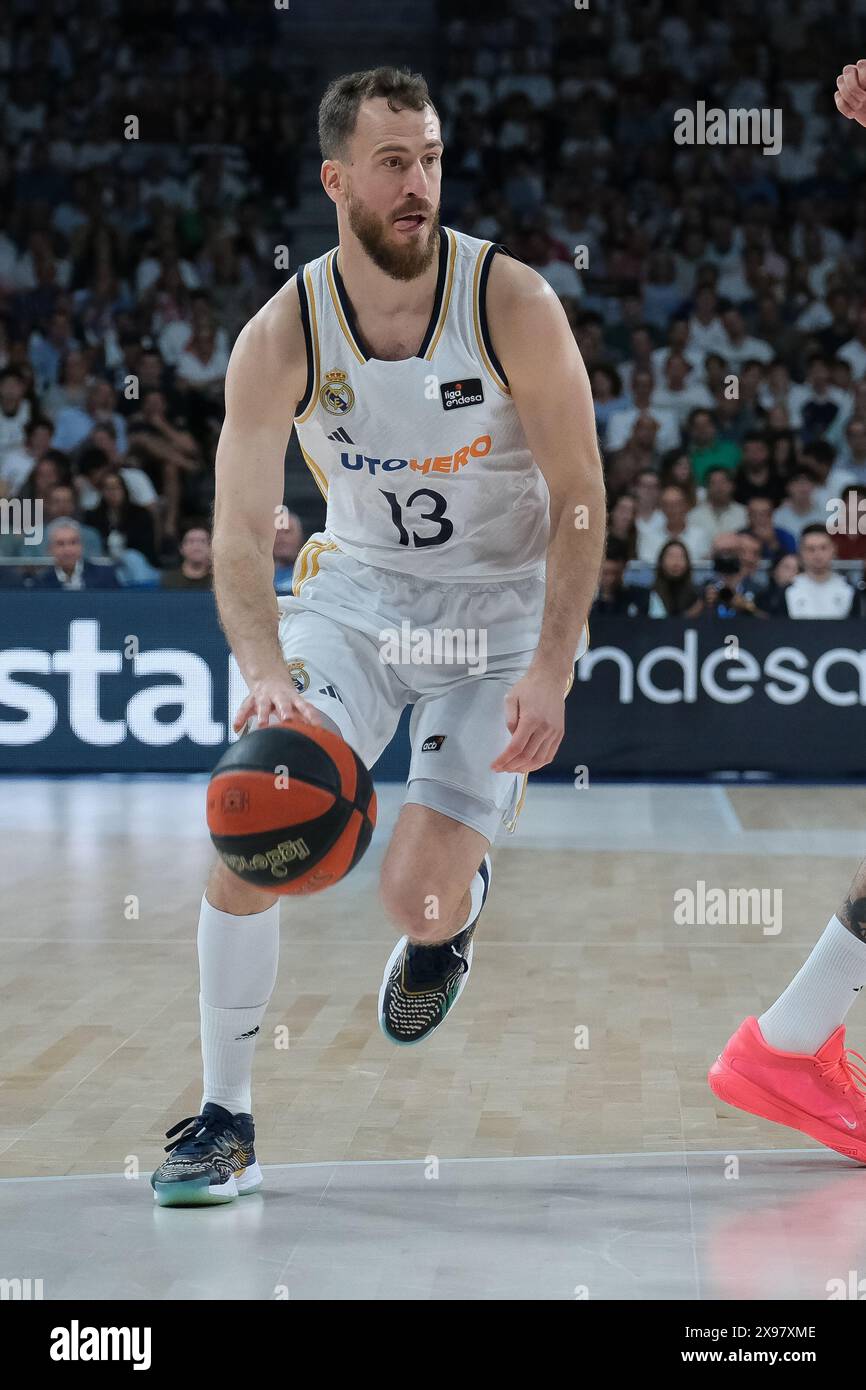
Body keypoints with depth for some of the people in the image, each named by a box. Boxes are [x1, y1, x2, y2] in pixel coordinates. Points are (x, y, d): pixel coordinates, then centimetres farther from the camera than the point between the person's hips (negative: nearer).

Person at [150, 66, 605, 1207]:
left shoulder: (512, 303, -17)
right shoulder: (280, 338, -13)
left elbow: (579, 496, -12)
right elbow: (241, 530, -14)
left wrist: (551, 668, -21)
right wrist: (266, 672, -31)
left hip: (502, 601, -2)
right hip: (359, 585, 2)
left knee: (415, 894, -15)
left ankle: (454, 912, 27)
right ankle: (225, 1120, 1)